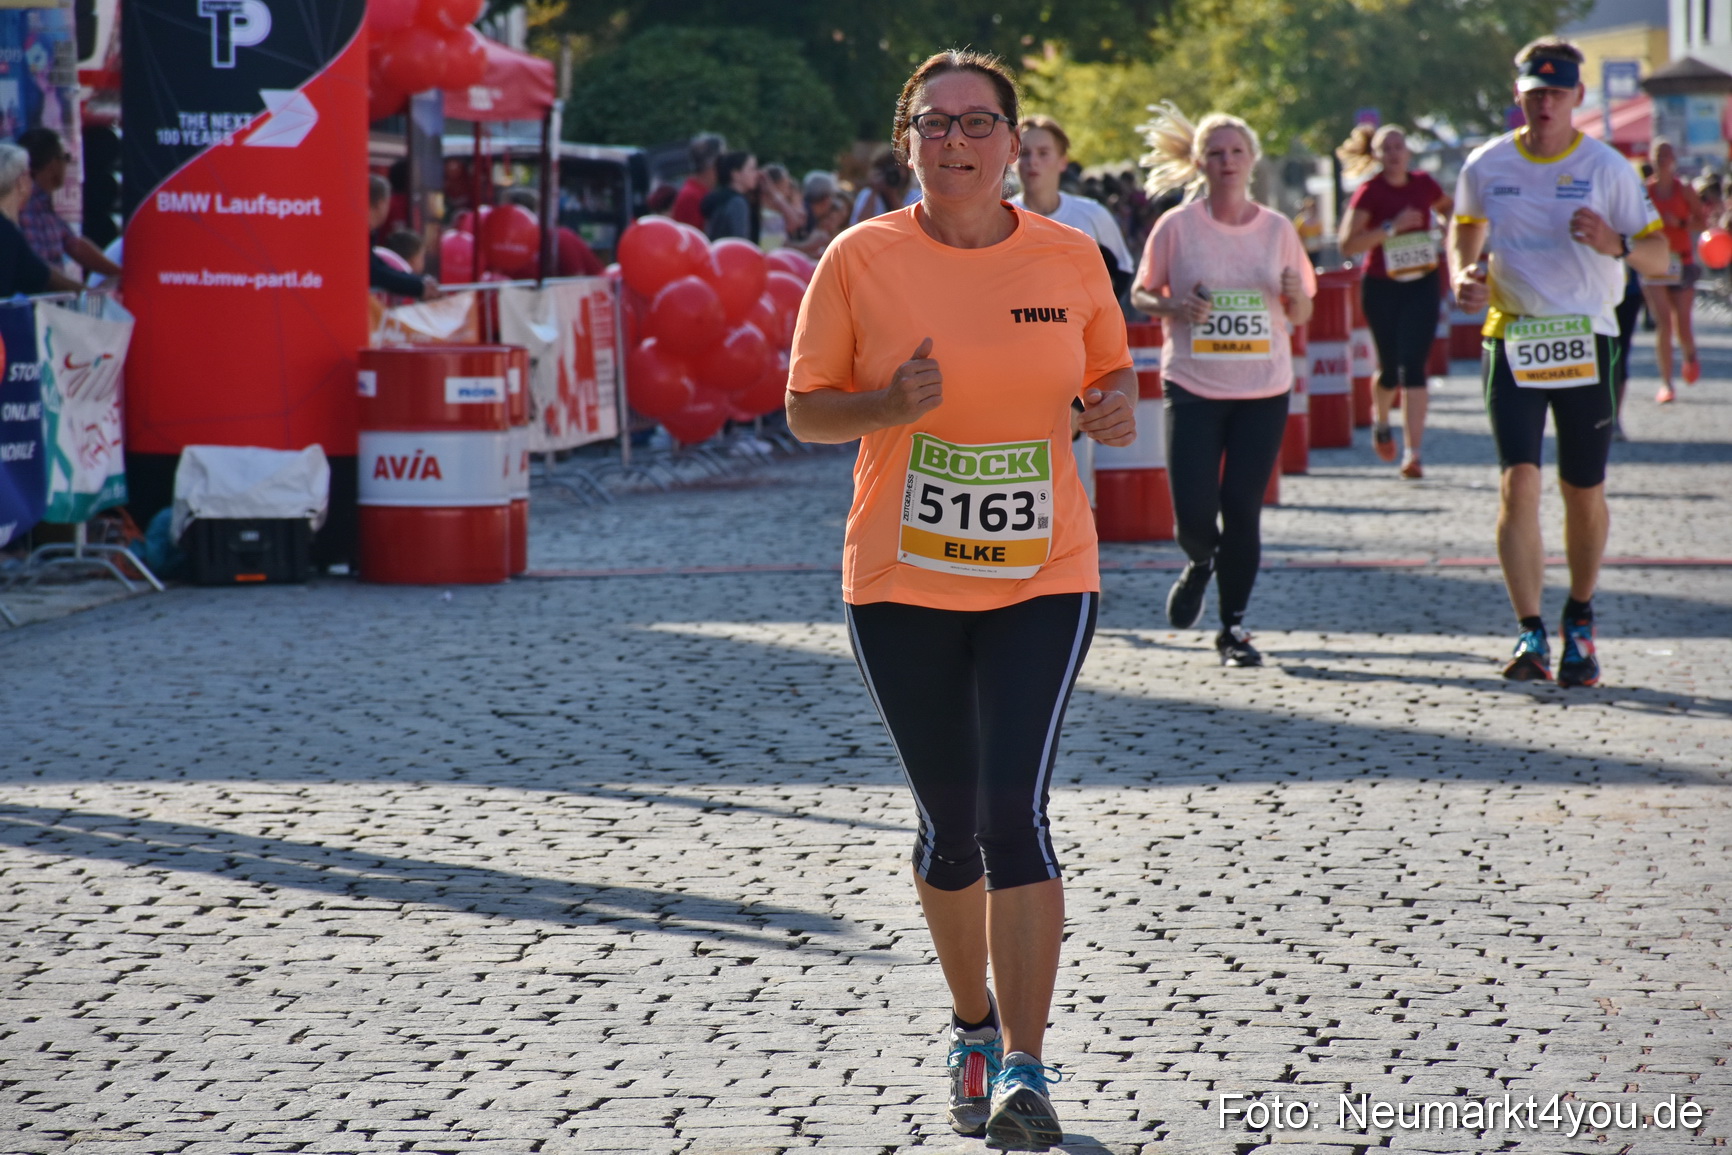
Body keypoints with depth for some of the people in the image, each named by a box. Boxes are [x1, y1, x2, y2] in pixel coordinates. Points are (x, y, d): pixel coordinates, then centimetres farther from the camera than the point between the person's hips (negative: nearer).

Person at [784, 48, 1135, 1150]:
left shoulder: (1070, 256, 1)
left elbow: (1111, 369, 16)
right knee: (950, 823, 9)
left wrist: (1117, 407, -7)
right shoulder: (862, 259, -3)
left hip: (1041, 579, 0)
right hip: (902, 584, 0)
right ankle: (975, 1028, 32)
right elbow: (806, 410, 0)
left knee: (1015, 812, -13)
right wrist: (893, 405, -19)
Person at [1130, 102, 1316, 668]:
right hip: (1193, 387, -1)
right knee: (1194, 513, -7)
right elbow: (1140, 295, 6)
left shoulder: (1278, 229, 4)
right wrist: (1174, 307, -15)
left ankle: (1233, 625, 13)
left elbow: (1301, 316, 11)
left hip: (1264, 390, 1)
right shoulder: (1177, 227, -1)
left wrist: (1294, 294, -12)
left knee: (1242, 510, -2)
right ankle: (1200, 564, 29)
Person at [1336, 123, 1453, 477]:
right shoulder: (1370, 193, -10)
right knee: (1391, 368, 8)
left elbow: (1448, 208, 25)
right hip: (1381, 288, -1)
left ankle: (1412, 453, -13)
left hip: (1422, 285, 1)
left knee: (1413, 366, -10)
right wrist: (1392, 227, -26)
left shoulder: (1424, 185, 1)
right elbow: (1348, 245, -19)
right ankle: (1380, 419, 42)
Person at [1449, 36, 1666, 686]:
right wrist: (1463, 276, -1)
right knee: (1518, 482, -14)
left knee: (1584, 492, 6)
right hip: (1512, 339, 1)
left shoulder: (1607, 169, -2)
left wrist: (1615, 244, -22)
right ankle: (1530, 635, -14)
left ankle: (1580, 621, 27)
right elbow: (1464, 235, 20)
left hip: (1586, 340, -1)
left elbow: (1659, 259, 0)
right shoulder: (1485, 167, 3)